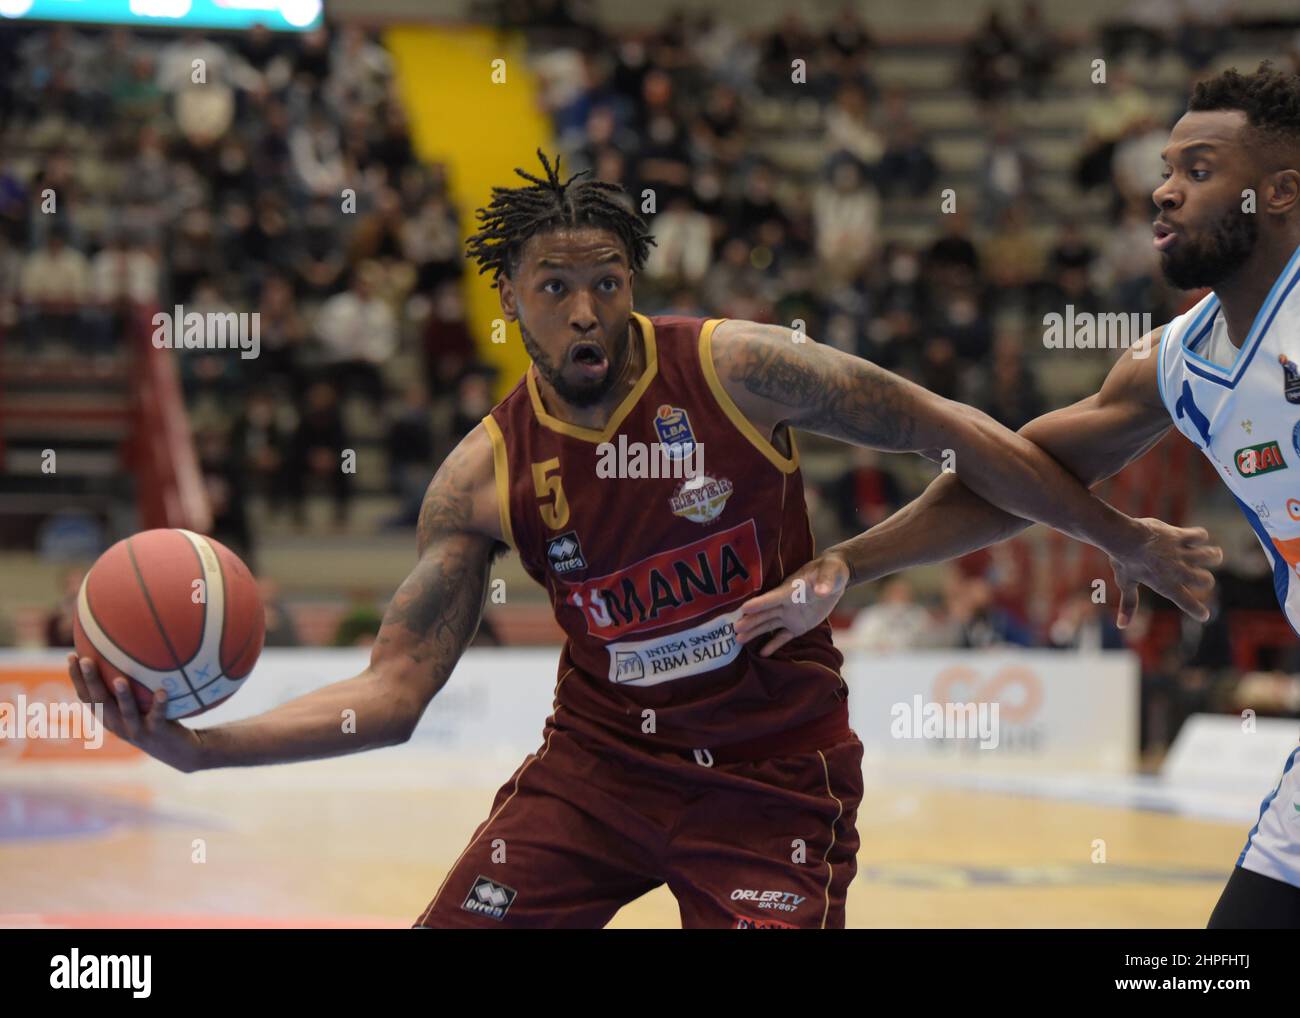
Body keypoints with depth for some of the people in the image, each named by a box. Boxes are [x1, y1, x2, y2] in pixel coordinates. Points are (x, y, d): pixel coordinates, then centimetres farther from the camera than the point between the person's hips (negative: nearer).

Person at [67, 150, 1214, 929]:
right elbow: (392, 693, -8)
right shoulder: (486, 474, -6)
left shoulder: (734, 368, -13)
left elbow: (944, 430, -3)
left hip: (774, 778, -3)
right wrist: (201, 747, -23)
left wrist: (1123, 538, 1)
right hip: (599, 758, 3)